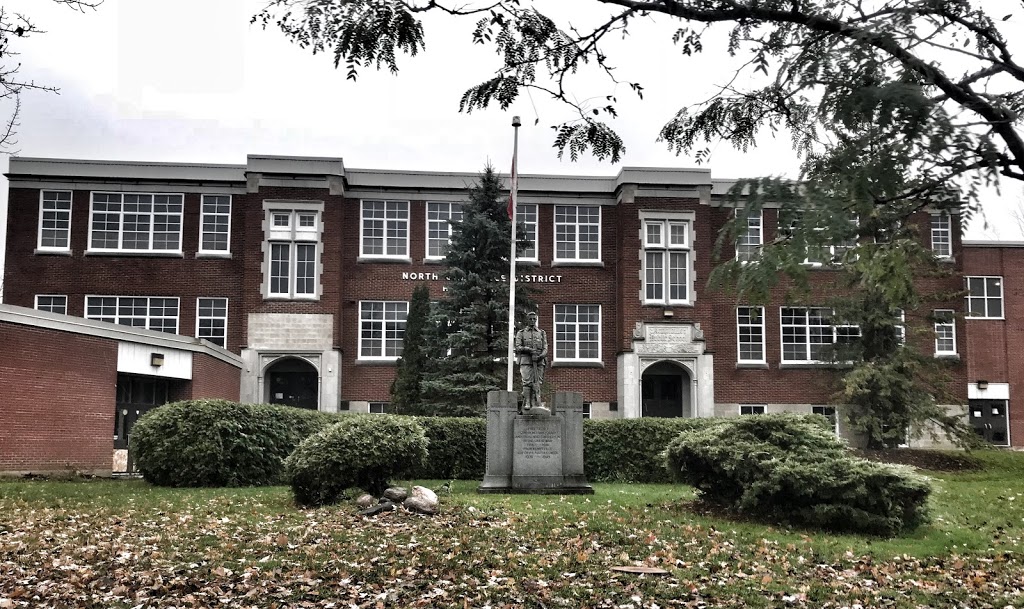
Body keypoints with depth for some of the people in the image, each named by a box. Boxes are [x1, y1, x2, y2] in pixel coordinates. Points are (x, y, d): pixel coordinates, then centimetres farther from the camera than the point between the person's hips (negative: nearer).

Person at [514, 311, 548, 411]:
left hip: (539, 361, 2)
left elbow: (545, 348, 8)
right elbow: (518, 347, 2)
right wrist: (529, 349, -16)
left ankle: (536, 404, -4)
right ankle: (527, 403, -11)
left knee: (537, 383, -3)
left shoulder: (542, 333, 17)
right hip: (526, 361, -2)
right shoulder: (521, 333, 13)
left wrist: (542, 355, -14)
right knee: (527, 382, -11)